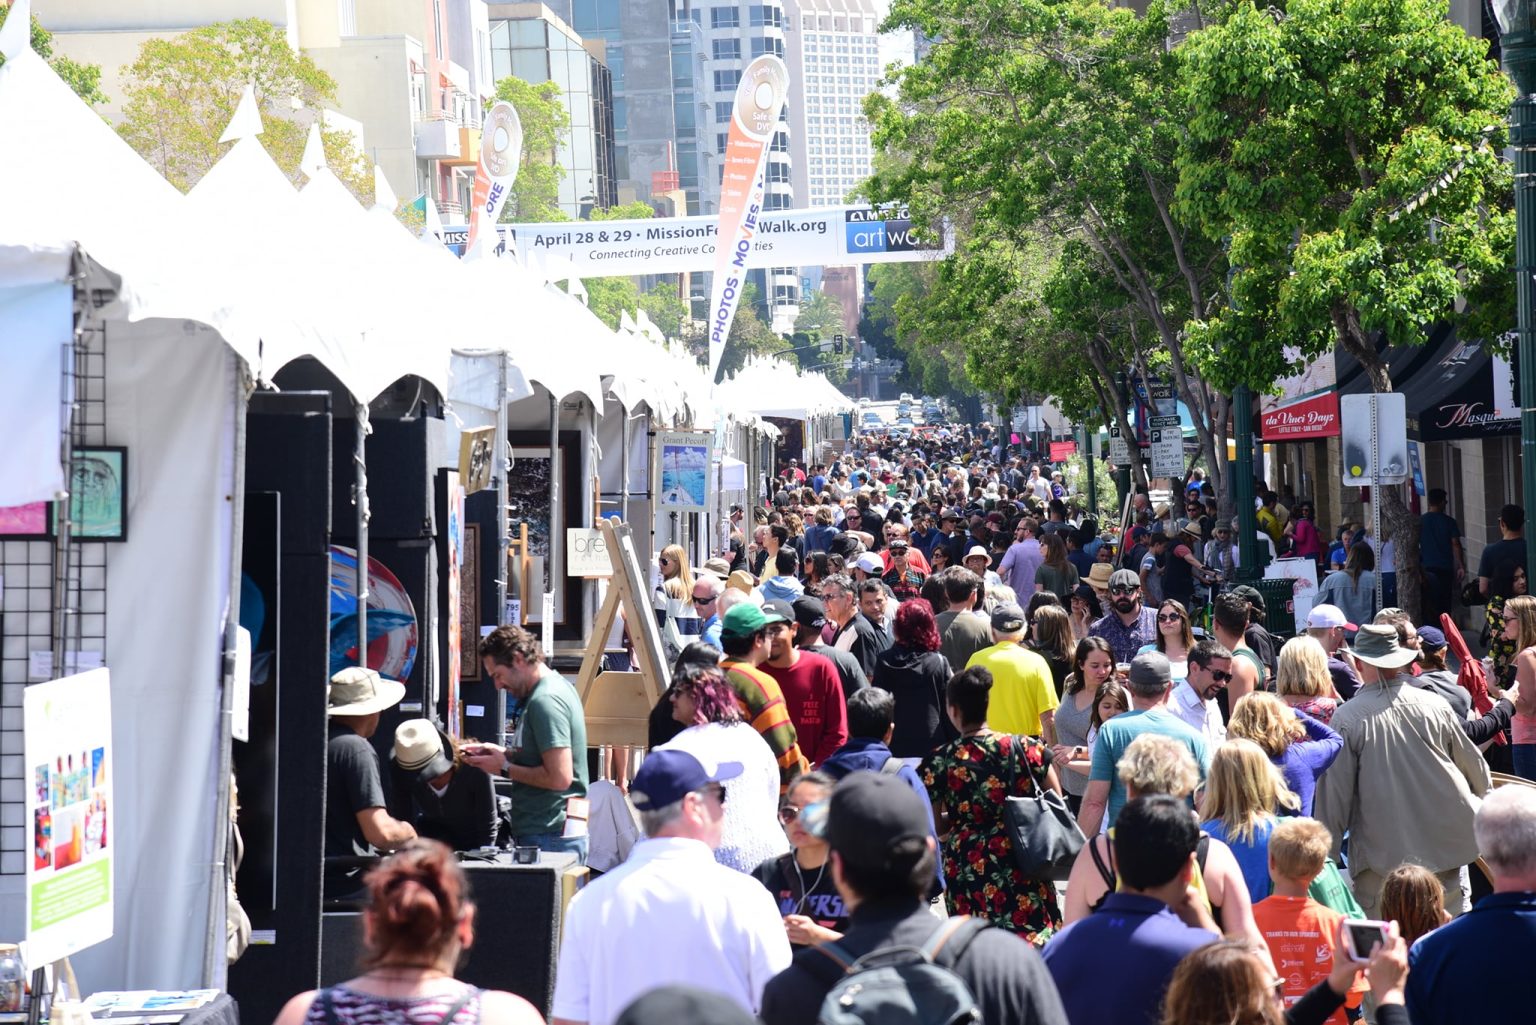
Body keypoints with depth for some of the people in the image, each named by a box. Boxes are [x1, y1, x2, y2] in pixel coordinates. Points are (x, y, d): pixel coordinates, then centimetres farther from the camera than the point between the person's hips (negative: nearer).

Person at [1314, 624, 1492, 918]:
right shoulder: (1435, 706, 1)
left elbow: (1334, 791, -7)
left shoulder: (1347, 717, -10)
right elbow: (1475, 769, 14)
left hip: (1381, 854, -4)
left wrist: (1327, 854, 3)